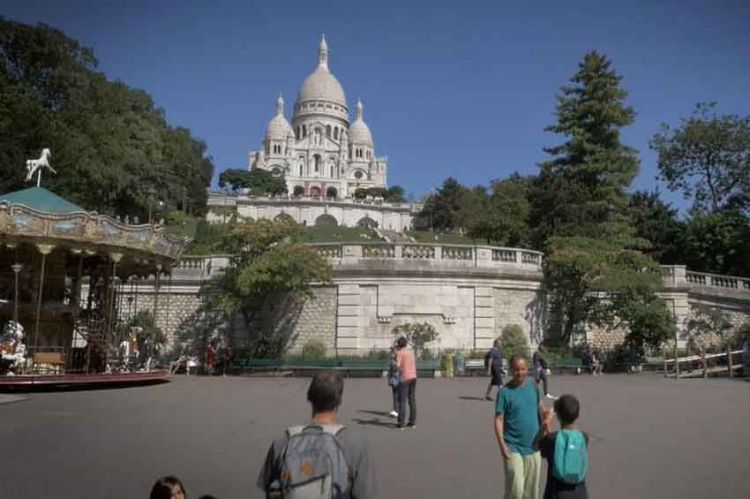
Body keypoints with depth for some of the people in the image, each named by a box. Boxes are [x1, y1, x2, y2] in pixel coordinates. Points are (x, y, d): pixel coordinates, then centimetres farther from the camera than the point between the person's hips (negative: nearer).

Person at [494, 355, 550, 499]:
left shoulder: (533, 386, 1)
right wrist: (502, 445, -21)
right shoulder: (505, 391, -13)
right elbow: (499, 419, -13)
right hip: (513, 448, -5)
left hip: (533, 447, 5)